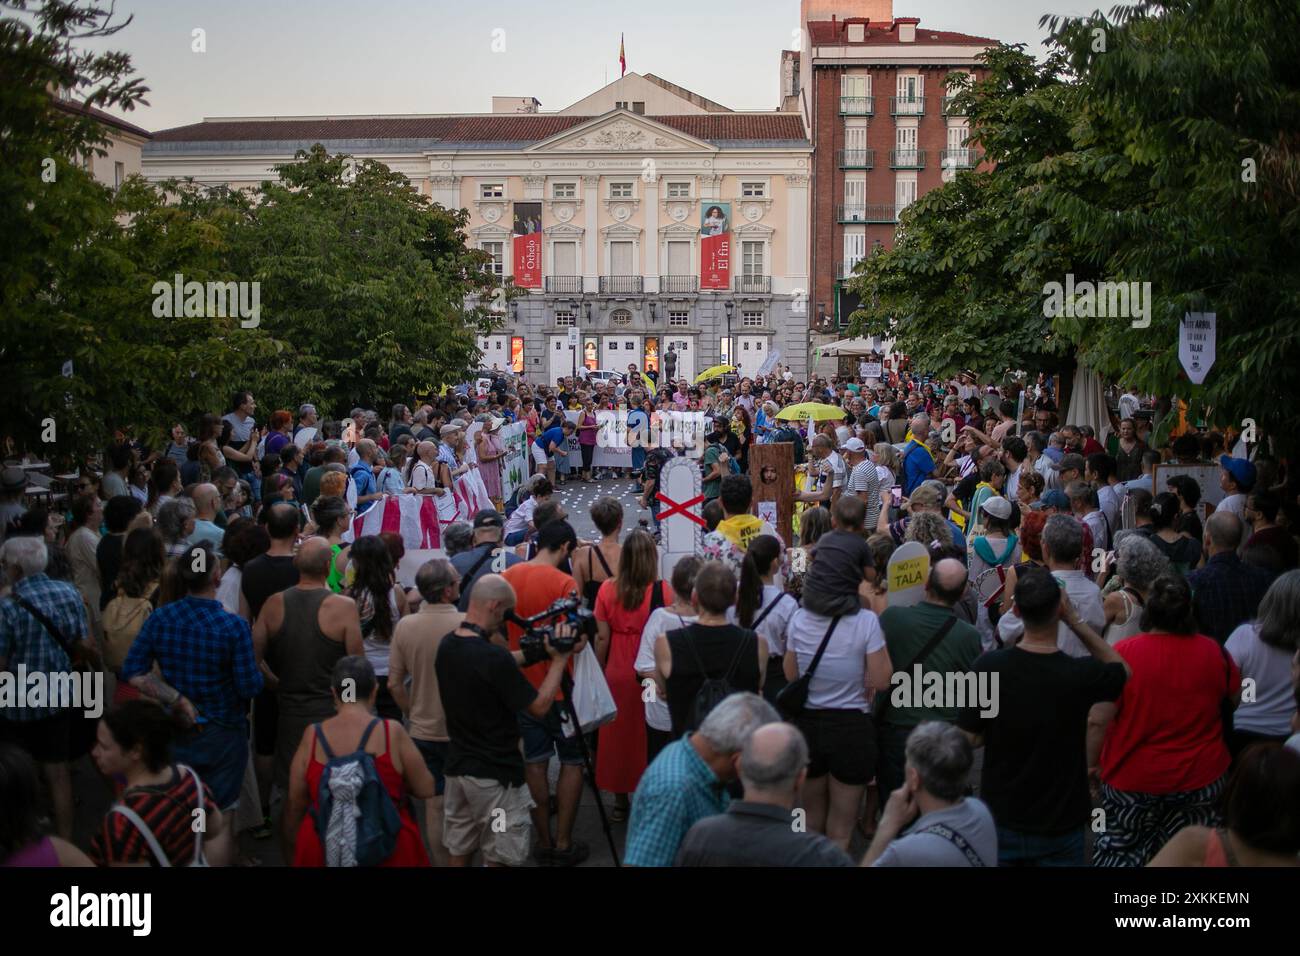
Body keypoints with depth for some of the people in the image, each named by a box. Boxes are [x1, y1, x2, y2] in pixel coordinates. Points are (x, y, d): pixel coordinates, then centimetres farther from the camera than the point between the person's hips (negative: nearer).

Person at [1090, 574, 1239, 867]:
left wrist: (1090, 766, -5)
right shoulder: (1215, 653, -8)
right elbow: (1238, 697, 12)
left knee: (1120, 853, 16)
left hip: (1133, 779, -2)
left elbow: (1098, 721, -19)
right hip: (1202, 778, 2)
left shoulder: (1122, 654, -18)